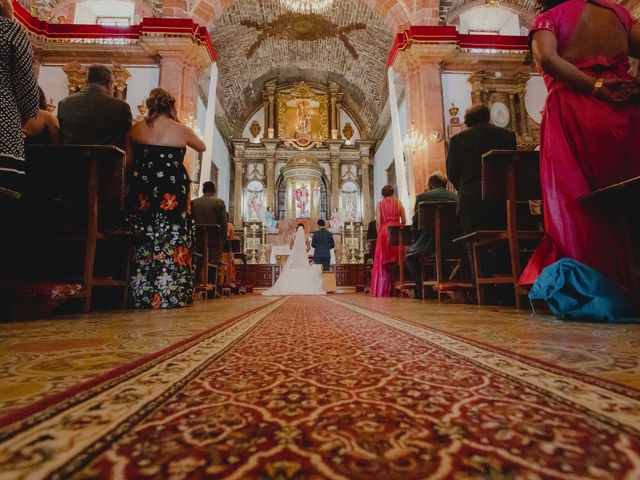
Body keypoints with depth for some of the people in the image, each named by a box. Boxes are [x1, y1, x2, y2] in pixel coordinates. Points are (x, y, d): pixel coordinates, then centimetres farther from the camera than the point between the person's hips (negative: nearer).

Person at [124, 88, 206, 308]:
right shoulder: (181, 130, -1)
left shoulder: (135, 129, 7)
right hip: (173, 193, -3)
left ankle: (143, 295, 16)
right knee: (172, 243, 3)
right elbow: (201, 147, 18)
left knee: (143, 243, 10)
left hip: (142, 193, 3)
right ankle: (170, 296, 6)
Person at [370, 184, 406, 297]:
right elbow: (404, 221, 5)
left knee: (383, 262, 2)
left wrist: (379, 235, 6)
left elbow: (378, 222, -2)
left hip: (384, 232, -1)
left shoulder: (379, 204, 6)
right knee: (397, 260, 4)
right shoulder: (398, 203, 8)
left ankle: (383, 290, 1)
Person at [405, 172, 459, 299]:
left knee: (410, 253, 24)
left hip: (430, 246, -5)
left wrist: (416, 240, 15)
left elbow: (415, 225, -2)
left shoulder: (422, 197, -3)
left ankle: (422, 289, 20)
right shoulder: (456, 197, 8)